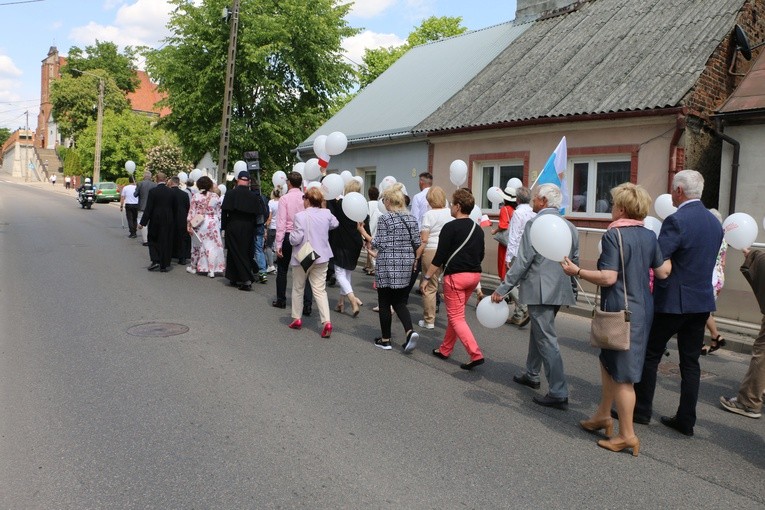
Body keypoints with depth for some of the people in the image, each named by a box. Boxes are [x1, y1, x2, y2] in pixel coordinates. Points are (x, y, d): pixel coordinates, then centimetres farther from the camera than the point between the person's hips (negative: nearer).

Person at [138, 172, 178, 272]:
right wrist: (173, 221, 17)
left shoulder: (153, 191, -11)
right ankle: (164, 266, 12)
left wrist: (143, 222, -8)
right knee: (166, 242, 9)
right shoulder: (171, 192, 0)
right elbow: (175, 209, 6)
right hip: (168, 222, 3)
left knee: (153, 240, 14)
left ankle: (156, 261, 1)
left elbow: (148, 208, -12)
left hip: (155, 221, -3)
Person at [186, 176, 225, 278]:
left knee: (197, 244, 13)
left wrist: (189, 224, 0)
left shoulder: (196, 196, -6)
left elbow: (191, 212, -5)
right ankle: (212, 270, 0)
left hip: (199, 223, 0)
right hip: (213, 223, 0)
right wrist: (217, 222, 13)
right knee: (213, 245, 2)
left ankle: (193, 267, 27)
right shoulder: (215, 196, -3)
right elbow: (218, 212, 3)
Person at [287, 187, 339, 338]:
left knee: (298, 288, 16)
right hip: (321, 257, 4)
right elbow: (335, 224, 20)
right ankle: (326, 321, -9)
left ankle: (297, 318, 25)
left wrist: (291, 236, 3)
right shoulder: (326, 214, -1)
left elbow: (296, 239, -19)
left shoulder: (300, 216, -17)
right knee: (320, 290, 4)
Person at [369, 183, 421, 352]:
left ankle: (385, 340, 15)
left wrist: (369, 238, 4)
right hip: (406, 264, 5)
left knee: (384, 303, 7)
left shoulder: (384, 219, -10)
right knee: (399, 302, 13)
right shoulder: (411, 219, 6)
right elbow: (417, 243, 7)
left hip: (387, 265, -5)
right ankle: (410, 332, -8)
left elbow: (380, 244, -13)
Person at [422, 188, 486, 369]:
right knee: (454, 314, 18)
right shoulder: (478, 229, 10)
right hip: (474, 275, 7)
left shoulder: (450, 227, -11)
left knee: (456, 317, -1)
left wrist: (427, 277, -7)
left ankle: (476, 354, -11)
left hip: (455, 276, -7)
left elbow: (440, 257, -14)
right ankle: (445, 350, 27)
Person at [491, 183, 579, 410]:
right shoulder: (570, 227, 9)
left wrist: (502, 289, -12)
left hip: (540, 291, -8)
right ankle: (531, 375, 37)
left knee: (547, 340, -3)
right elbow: (575, 262, 14)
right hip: (560, 290, 8)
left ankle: (559, 394, -1)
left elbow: (523, 261, -17)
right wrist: (572, 288, 27)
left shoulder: (535, 224, -13)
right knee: (538, 332, 23)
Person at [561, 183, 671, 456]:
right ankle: (603, 415, 34)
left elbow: (608, 278, -21)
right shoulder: (650, 236, 6)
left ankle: (627, 435, 10)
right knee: (609, 362, 21)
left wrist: (577, 271, -13)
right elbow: (663, 272, 8)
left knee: (621, 372, 1)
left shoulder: (614, 234, -15)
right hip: (643, 308, 8)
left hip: (620, 310, -8)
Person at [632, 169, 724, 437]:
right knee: (691, 361, 12)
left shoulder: (676, 221, -18)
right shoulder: (715, 222, 8)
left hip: (673, 301, -7)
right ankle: (686, 420, 19)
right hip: (702, 301, 7)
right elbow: (708, 261, 14)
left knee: (650, 355, 7)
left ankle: (641, 409, 17)